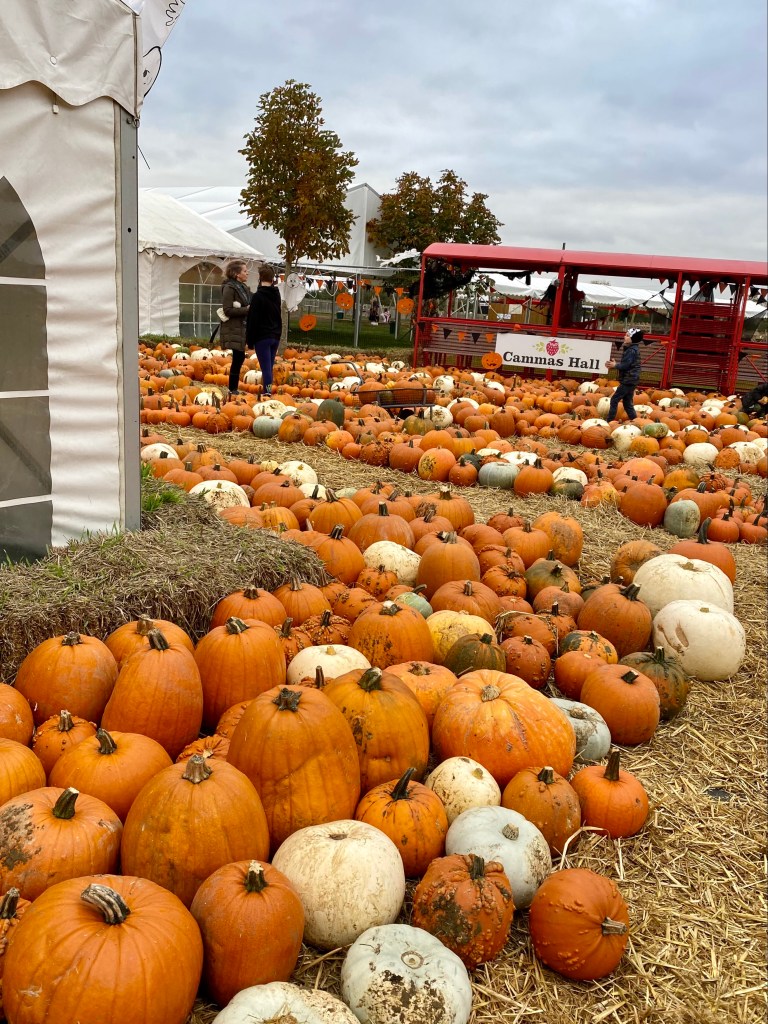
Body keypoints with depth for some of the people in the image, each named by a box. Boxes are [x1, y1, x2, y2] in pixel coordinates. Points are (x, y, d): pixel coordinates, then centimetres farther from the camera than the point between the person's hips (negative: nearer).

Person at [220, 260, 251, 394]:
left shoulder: (244, 287, 15)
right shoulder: (229, 288, -11)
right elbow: (228, 310, -18)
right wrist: (246, 309, -19)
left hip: (242, 328, 8)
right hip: (234, 329, -8)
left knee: (240, 358, 9)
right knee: (238, 357, -9)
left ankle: (234, 387, 17)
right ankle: (233, 389, -2)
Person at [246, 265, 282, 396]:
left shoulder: (258, 296, -11)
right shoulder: (276, 295, 10)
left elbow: (252, 320, -11)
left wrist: (250, 340, -7)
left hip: (262, 337, -6)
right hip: (275, 336, 6)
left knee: (266, 368, -8)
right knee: (269, 367, 11)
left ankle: (267, 392, -12)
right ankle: (268, 390, 14)